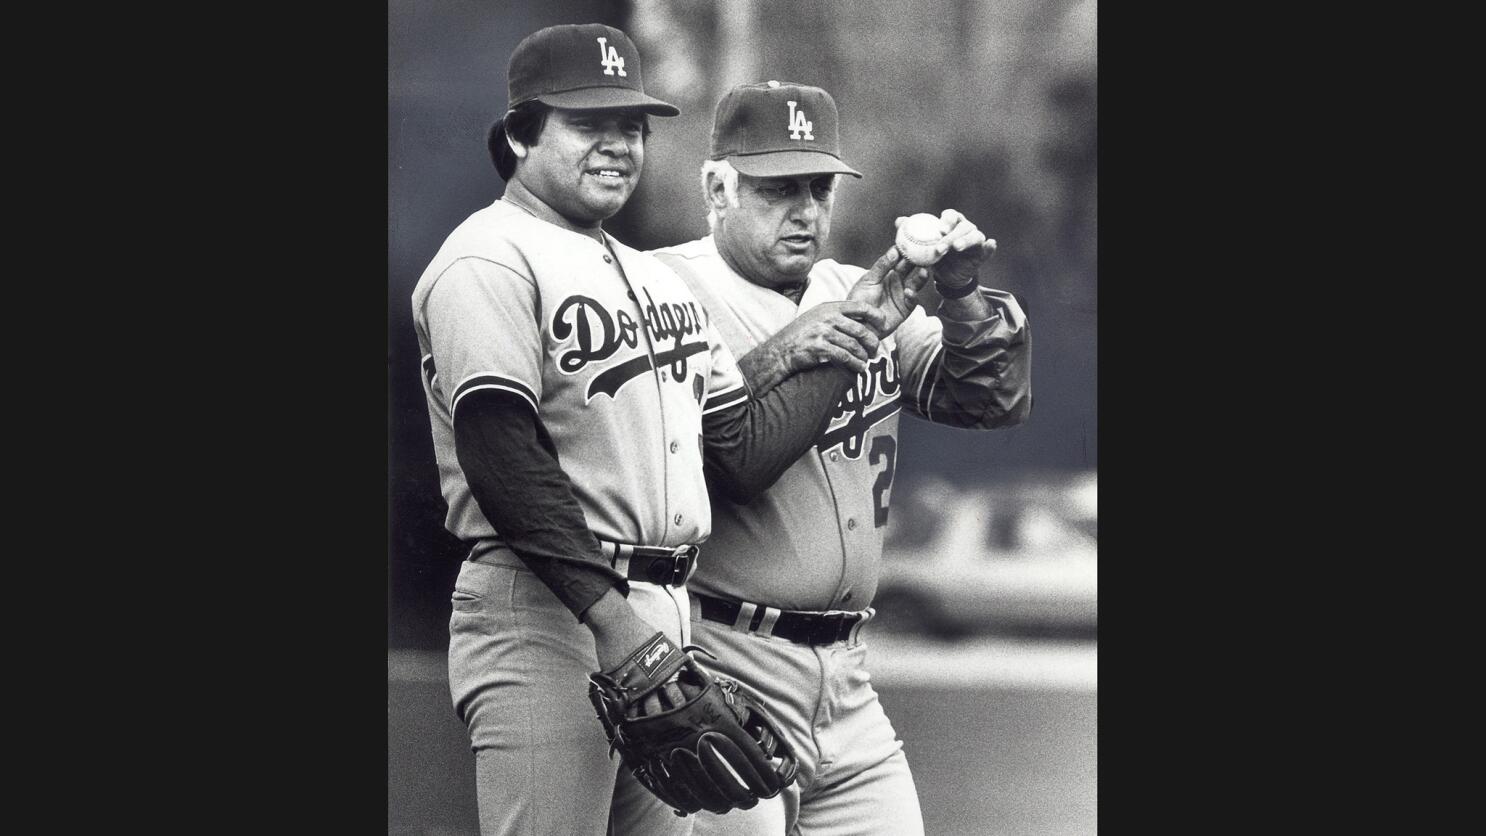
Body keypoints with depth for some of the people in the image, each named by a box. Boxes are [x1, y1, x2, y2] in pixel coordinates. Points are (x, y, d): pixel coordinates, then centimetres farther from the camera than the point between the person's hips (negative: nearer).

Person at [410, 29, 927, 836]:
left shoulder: (658, 279, 23)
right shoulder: (490, 260, -5)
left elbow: (742, 459, 18)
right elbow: (502, 458, -16)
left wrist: (847, 338, 11)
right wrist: (613, 616, -22)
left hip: (665, 614, 8)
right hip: (544, 611, -8)